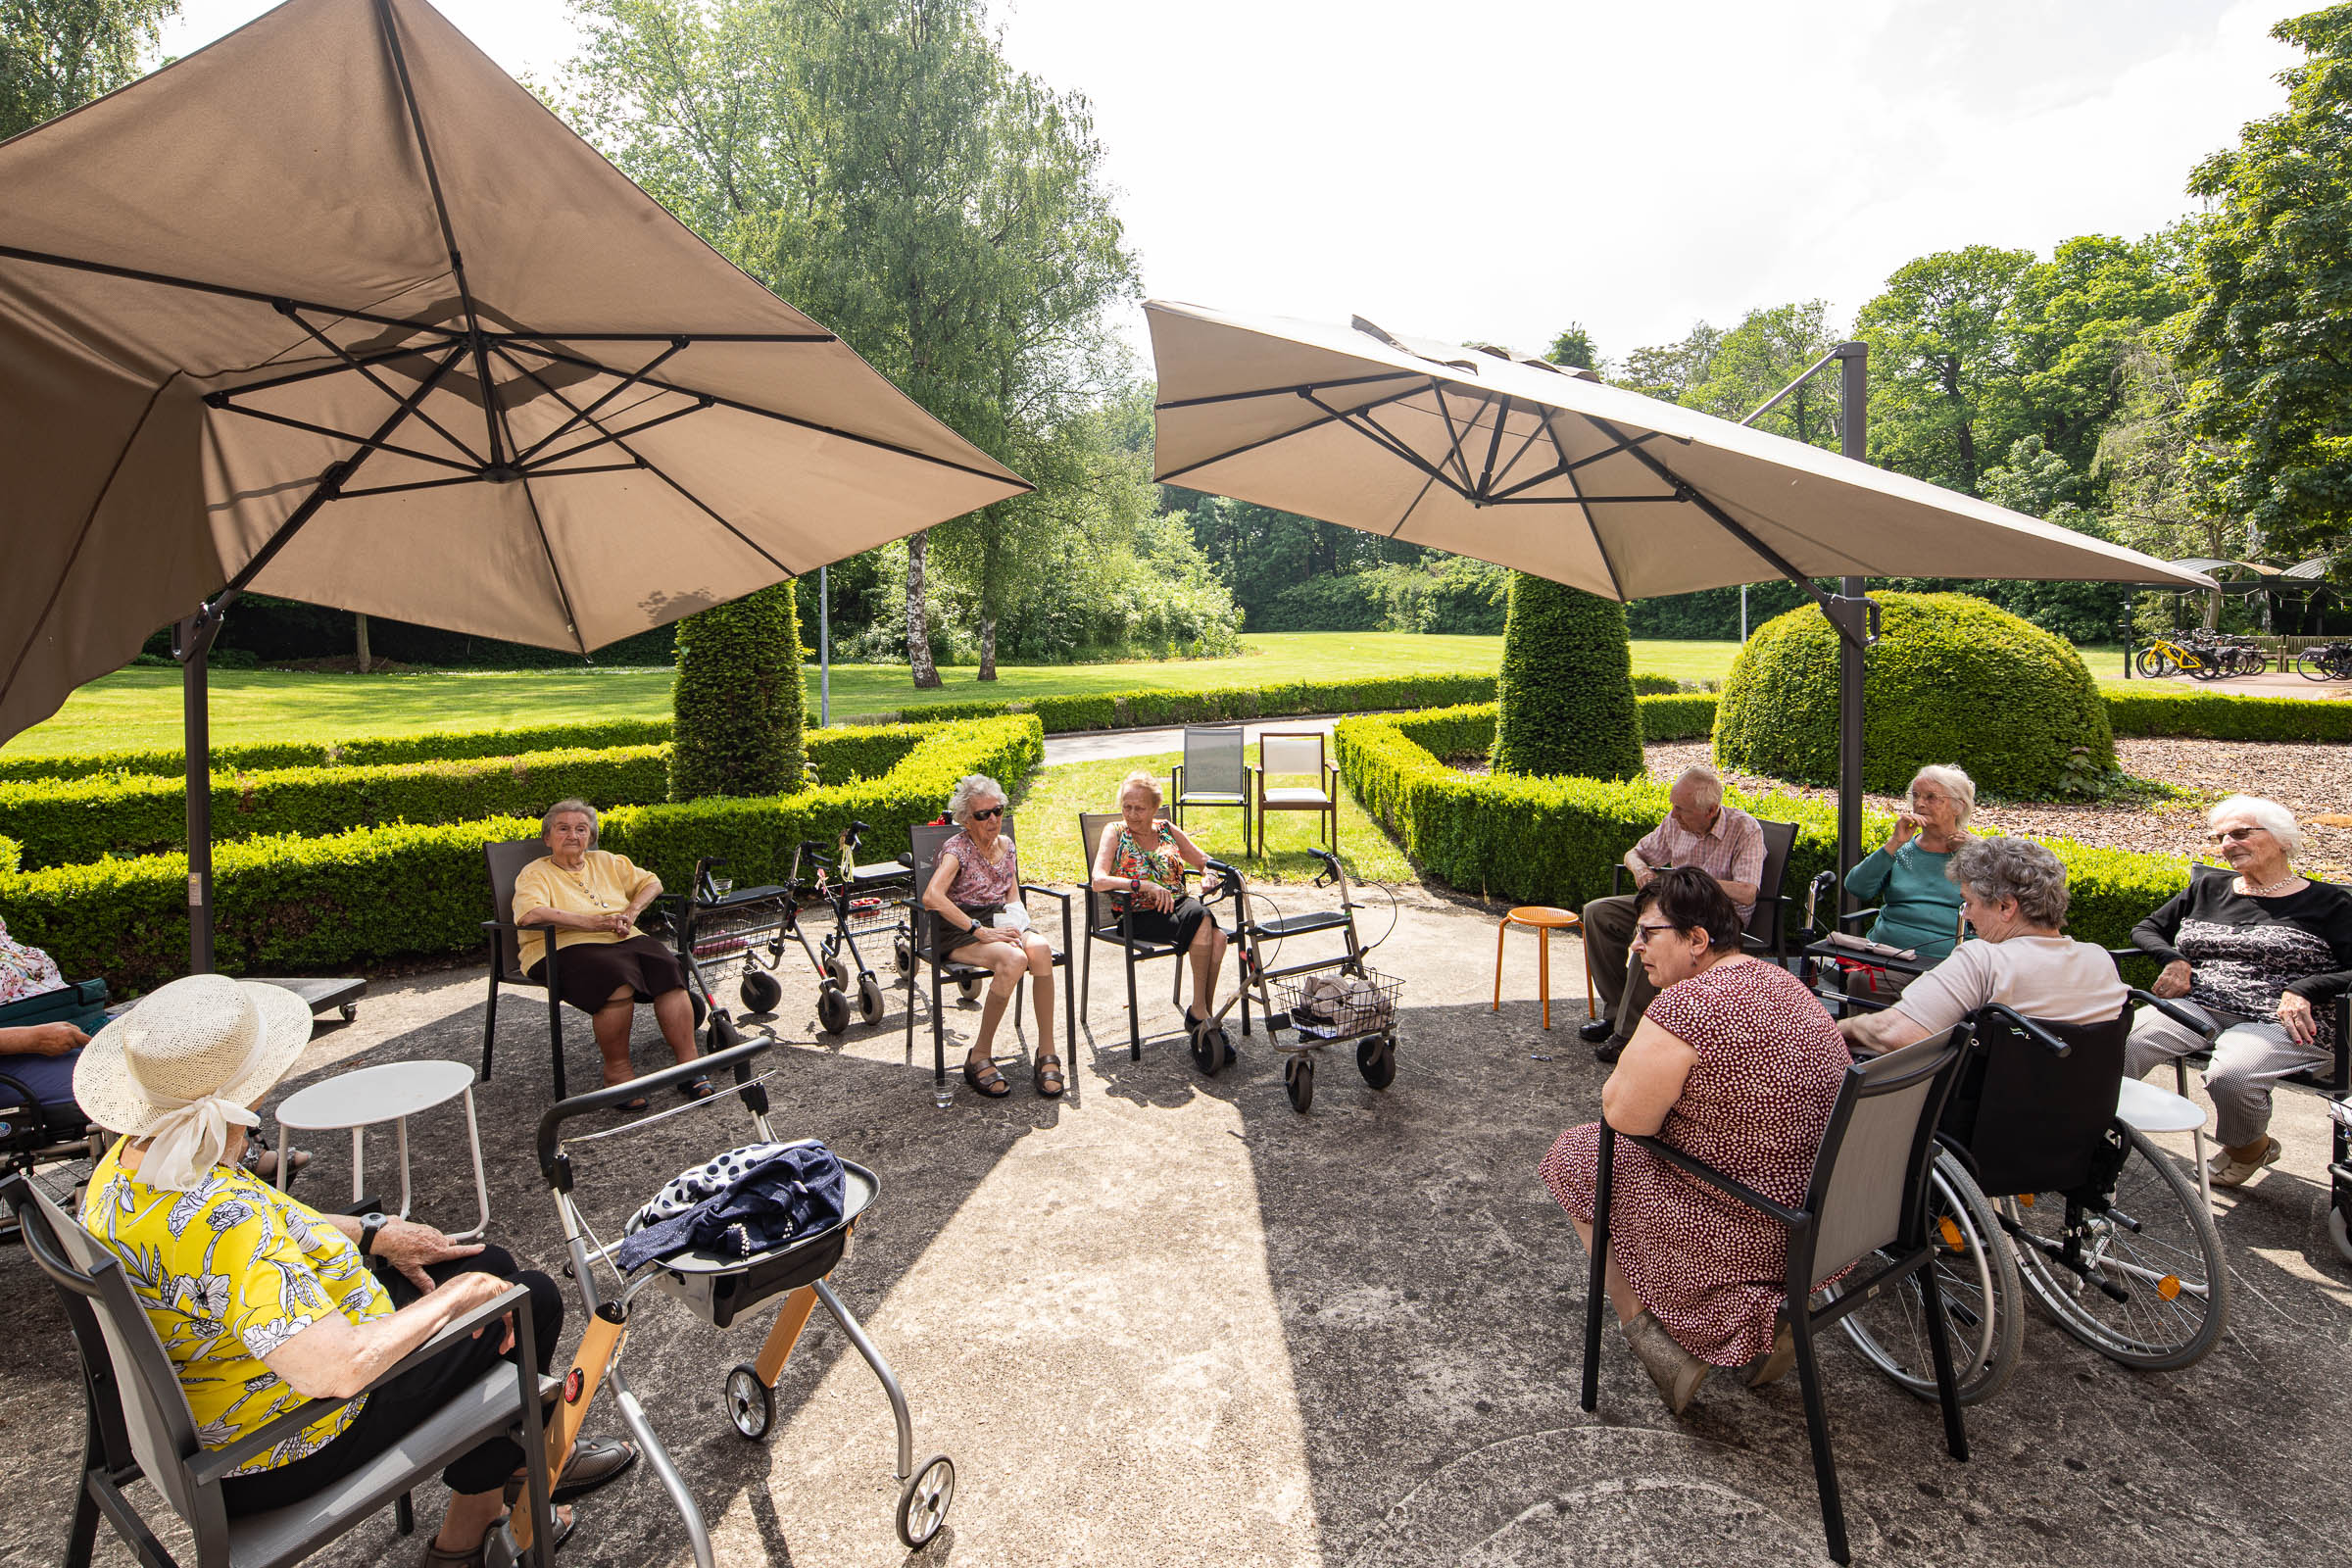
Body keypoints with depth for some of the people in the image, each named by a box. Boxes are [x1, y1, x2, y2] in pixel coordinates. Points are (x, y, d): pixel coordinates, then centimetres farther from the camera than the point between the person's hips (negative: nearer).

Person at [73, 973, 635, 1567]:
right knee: (530, 1300, 0)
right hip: (278, 1462, -9)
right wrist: (453, 1296, -28)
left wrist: (374, 1232, 5)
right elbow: (337, 1369, -43)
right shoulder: (220, 1224, -39)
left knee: (490, 1264, 17)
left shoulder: (127, 1162, -6)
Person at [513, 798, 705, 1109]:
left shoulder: (605, 862, 23)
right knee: (617, 978, -37)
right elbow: (530, 914, -15)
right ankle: (617, 1069, -20)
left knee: (669, 969, -26)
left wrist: (632, 911, 5)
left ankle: (688, 1065, -25)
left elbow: (651, 882, 26)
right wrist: (593, 922, -20)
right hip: (565, 947, -5)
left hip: (623, 940, 5)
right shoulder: (535, 873, 6)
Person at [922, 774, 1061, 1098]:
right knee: (1014, 959, -36)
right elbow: (932, 897, -25)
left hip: (999, 922, 5)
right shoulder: (956, 848, -8)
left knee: (1040, 949, -30)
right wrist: (980, 931, -27)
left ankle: (1047, 1053, -22)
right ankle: (980, 1057, -20)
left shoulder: (1006, 846, 13)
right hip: (959, 932, -5)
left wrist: (1014, 925, -5)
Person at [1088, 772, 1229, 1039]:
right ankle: (1199, 1011, -22)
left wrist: (1208, 876, -5)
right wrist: (1145, 886, -25)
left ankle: (1202, 1011, -17)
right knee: (1200, 918, -31)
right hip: (1140, 916, -4)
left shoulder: (1167, 829, 14)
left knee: (1218, 936, -27)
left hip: (1178, 904, 5)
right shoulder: (1115, 832, 1)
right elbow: (1098, 881, -14)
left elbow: (1205, 861, 20)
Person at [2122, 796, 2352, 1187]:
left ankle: (2250, 1147, 0)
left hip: (2279, 1022, -3)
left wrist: (2303, 990, -16)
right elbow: (2147, 929, 23)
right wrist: (2174, 960, 4)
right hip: (2197, 1005, 3)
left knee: (2230, 1075, -34)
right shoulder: (2206, 889, 20)